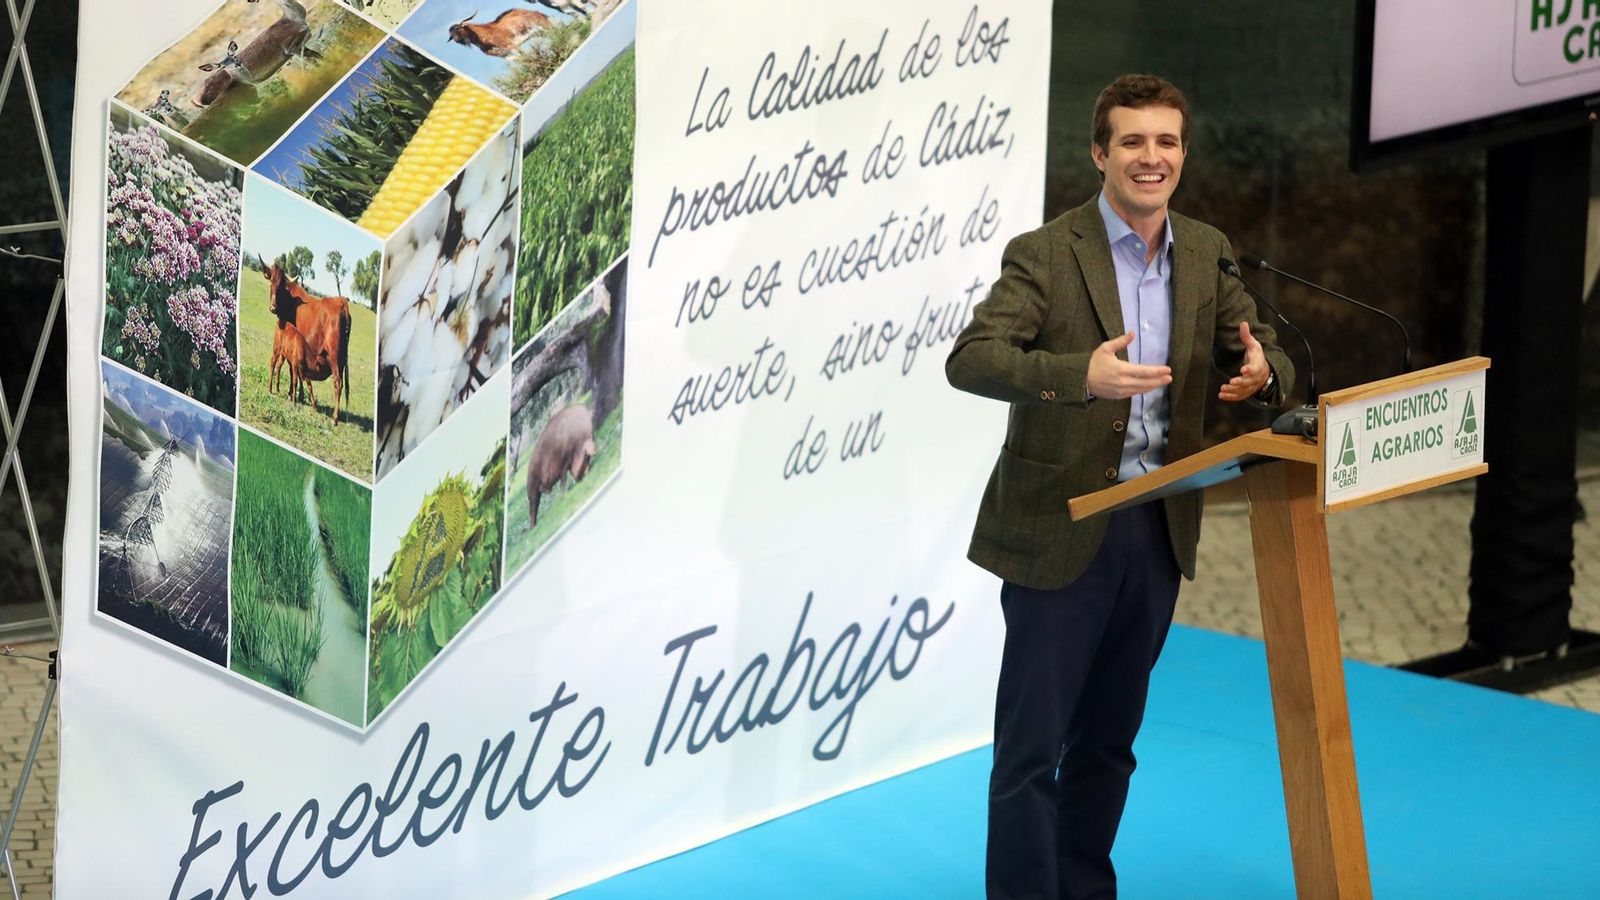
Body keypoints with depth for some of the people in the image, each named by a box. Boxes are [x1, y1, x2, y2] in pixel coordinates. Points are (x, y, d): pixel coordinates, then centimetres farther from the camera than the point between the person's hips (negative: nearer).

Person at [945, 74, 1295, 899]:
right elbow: (969, 359, -22)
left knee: (1107, 740, 16)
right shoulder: (1045, 256, -11)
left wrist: (1263, 370, -15)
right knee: (1031, 745, -2)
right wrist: (1080, 374, -38)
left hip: (1158, 533, 5)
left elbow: (1263, 354, 11)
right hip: (1060, 532, -5)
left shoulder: (1207, 254, 7)